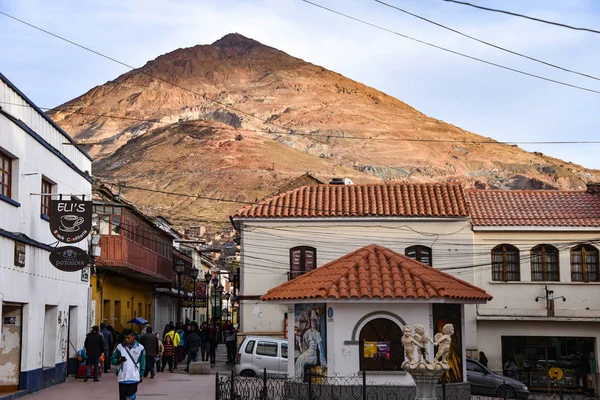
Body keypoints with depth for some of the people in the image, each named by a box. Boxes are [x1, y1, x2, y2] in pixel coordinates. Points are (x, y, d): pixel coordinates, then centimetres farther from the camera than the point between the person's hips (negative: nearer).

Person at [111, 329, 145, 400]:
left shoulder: (140, 348, 0)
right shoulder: (120, 346, 1)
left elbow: (142, 363, 7)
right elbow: (113, 360, 5)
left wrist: (141, 375, 5)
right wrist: (119, 360, -15)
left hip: (134, 378, -2)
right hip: (122, 378, 2)